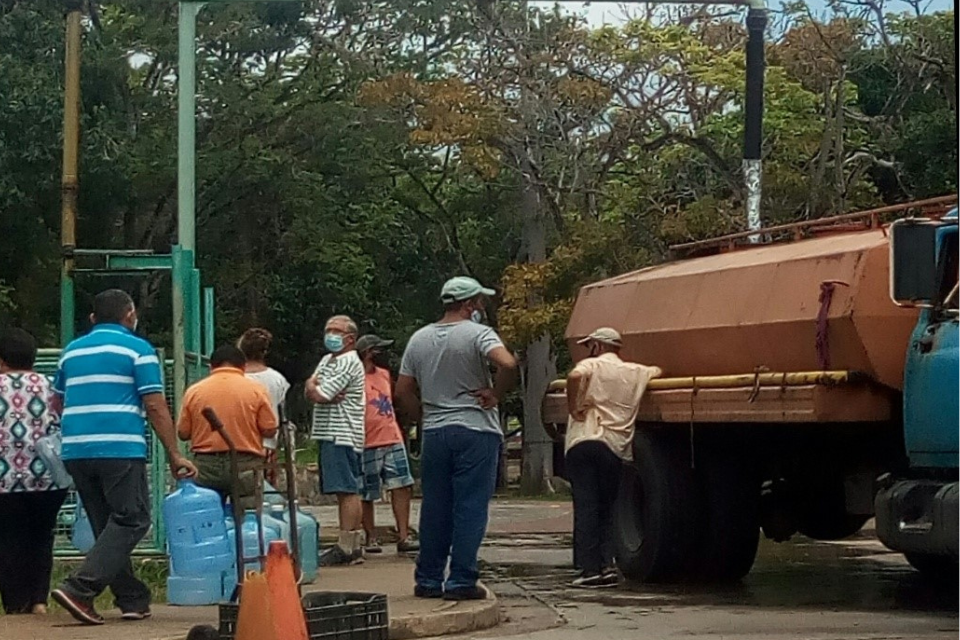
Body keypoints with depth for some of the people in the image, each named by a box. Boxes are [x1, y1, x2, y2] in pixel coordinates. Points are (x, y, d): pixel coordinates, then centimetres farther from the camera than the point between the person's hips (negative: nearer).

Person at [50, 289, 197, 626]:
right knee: (131, 521, -5)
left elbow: (57, 403, 23)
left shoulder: (71, 351, 18)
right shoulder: (137, 349, 1)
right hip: (120, 449, -6)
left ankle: (133, 599, 13)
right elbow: (155, 407, -5)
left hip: (75, 450, 6)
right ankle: (80, 588, -19)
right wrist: (175, 455, -2)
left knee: (108, 526, 13)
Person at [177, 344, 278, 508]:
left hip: (206, 465, 2)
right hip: (245, 465, -2)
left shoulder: (193, 391, 3)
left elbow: (183, 433, 5)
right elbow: (269, 430, -2)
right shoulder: (256, 389, -2)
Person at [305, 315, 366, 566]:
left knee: (347, 491, -11)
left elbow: (318, 395, -16)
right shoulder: (327, 360, 21)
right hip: (330, 434, 10)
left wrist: (314, 388, 5)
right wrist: (314, 388, -8)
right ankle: (355, 545, 13)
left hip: (342, 435, -10)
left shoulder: (349, 363, -11)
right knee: (348, 491, 10)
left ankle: (346, 548, -14)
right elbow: (309, 392, 13)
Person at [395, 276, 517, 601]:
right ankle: (461, 581, -3)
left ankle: (428, 580, 15)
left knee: (434, 510, 11)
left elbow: (402, 393, 10)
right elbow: (508, 364, -26)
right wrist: (495, 396, -11)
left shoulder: (419, 339, 10)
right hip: (475, 431, -5)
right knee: (470, 509, -2)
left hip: (434, 434, 5)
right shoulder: (478, 334, -8)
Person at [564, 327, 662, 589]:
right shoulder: (635, 372, 16)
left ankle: (590, 569, -6)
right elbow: (657, 372, 33)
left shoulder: (591, 366, 2)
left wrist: (573, 408, -10)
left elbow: (575, 376, -20)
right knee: (606, 508, 14)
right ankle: (607, 565, 2)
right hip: (615, 448, 4)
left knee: (586, 508, -3)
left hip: (584, 443, -4)